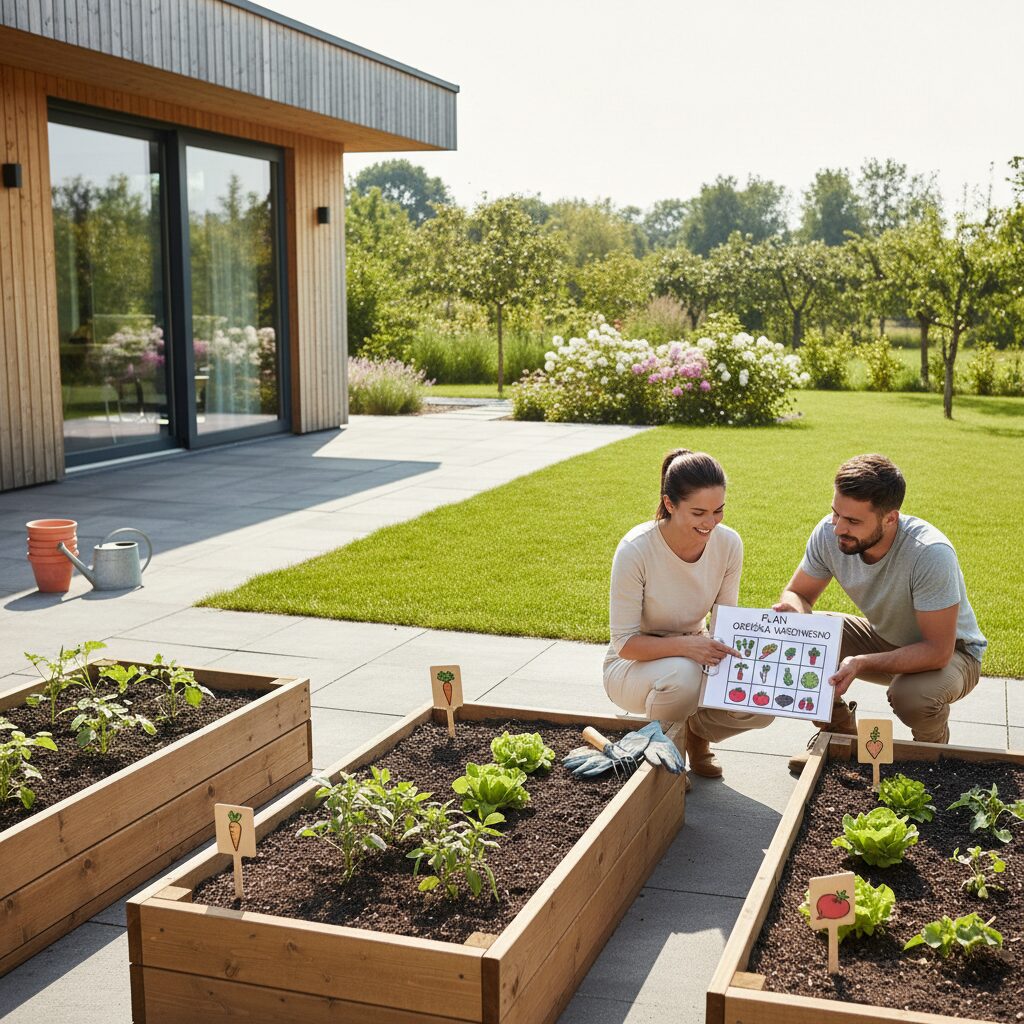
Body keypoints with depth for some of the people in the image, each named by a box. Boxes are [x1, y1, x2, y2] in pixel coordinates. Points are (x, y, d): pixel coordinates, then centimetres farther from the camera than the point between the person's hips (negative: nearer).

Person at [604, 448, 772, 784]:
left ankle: (697, 731, 12)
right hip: (634, 664, -4)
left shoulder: (728, 544, -14)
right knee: (682, 675, -39)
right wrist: (686, 645, -40)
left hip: (694, 653, 4)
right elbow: (624, 642, -24)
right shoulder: (636, 550, -27)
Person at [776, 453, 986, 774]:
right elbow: (798, 592, -6)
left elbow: (937, 650, -33)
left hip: (950, 651, -5)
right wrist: (792, 610, -31)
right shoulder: (829, 533, -22)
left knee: (911, 696, -37)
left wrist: (862, 663, -44)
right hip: (884, 636, 5)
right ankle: (840, 734, 7)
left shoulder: (931, 554, -36)